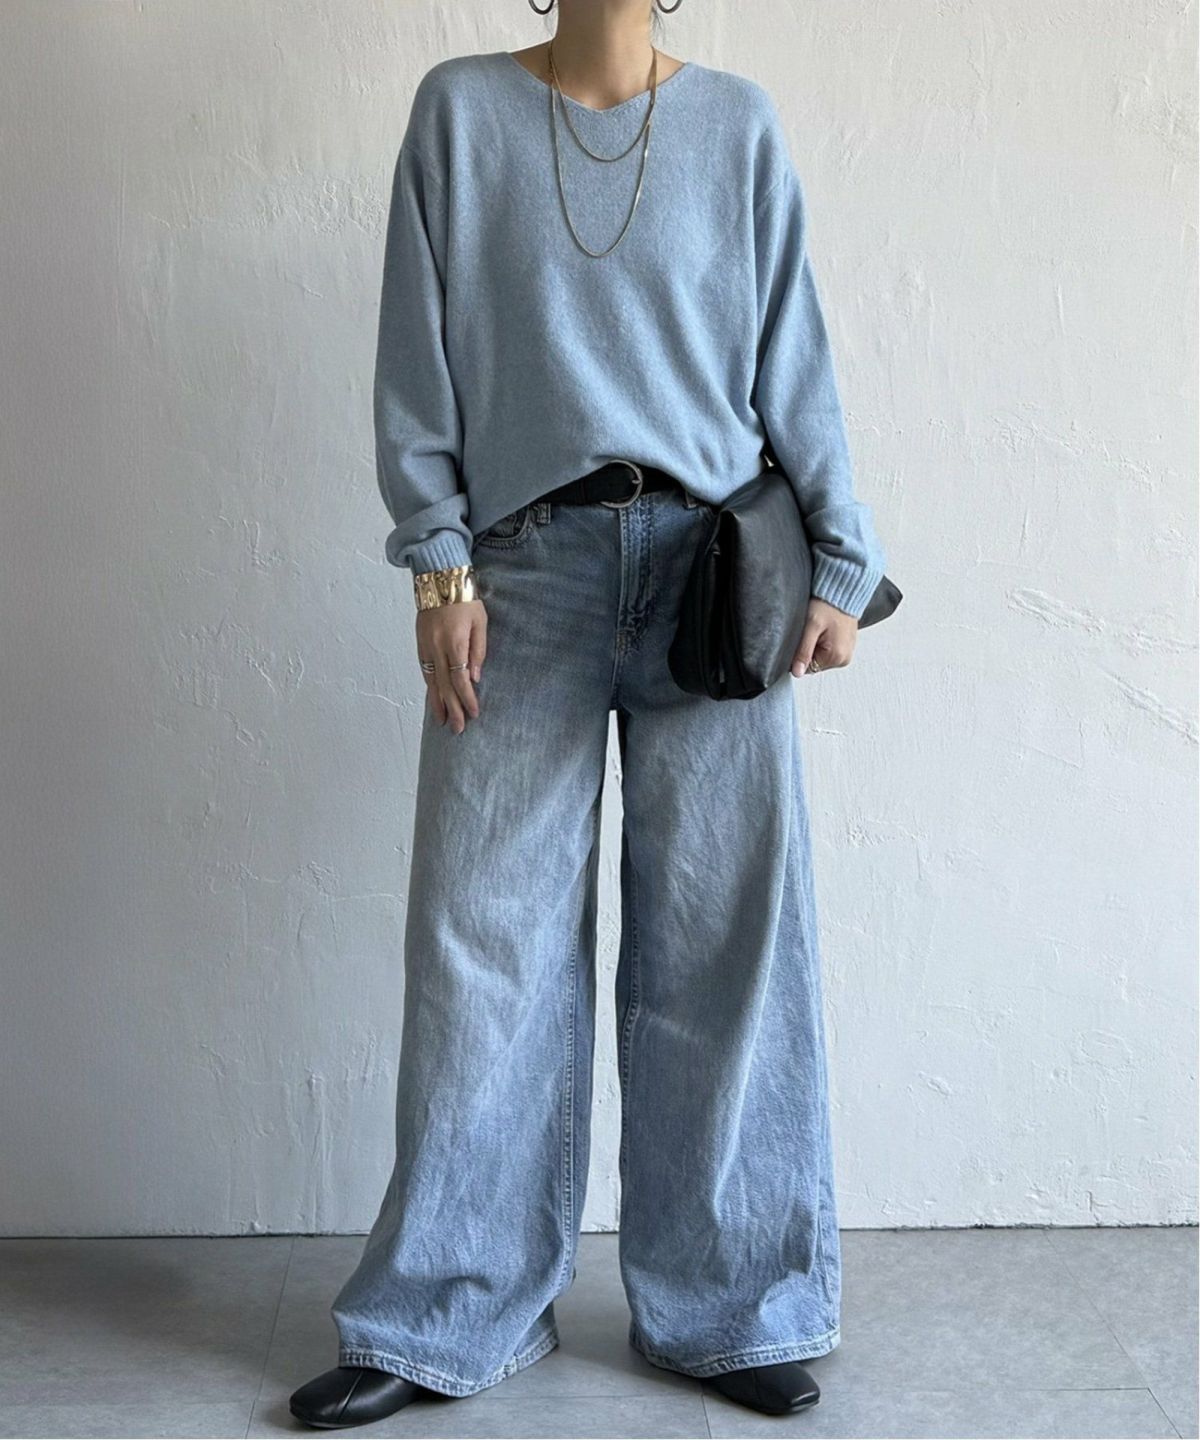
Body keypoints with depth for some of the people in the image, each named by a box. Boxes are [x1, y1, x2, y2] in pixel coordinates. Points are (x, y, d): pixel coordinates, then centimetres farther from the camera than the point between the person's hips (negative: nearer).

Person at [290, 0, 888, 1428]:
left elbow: (793, 358, 8)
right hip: (527, 567, 0)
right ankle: (446, 1320, 15)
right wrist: (440, 563, -4)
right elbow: (419, 358, 5)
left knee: (722, 940, 3)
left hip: (714, 567, 1)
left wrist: (838, 561, 2)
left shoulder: (737, 122, 10)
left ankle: (728, 1308, 17)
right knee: (485, 944, 1)